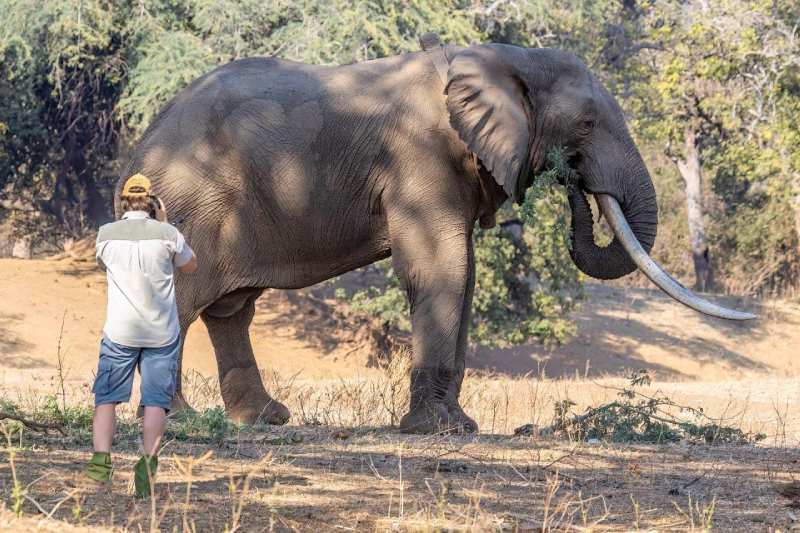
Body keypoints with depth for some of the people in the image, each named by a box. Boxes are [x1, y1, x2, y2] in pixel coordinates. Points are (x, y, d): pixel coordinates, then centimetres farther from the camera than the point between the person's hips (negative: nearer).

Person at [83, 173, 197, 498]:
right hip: (162, 333, 0)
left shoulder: (106, 234, -4)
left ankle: (100, 463, -9)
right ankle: (148, 463, -15)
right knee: (156, 401, 1)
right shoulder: (166, 234, -6)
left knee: (106, 398, 7)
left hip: (119, 333, 0)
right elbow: (190, 267, 12)